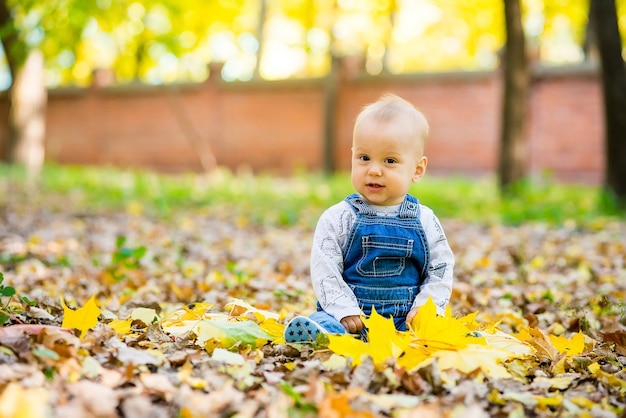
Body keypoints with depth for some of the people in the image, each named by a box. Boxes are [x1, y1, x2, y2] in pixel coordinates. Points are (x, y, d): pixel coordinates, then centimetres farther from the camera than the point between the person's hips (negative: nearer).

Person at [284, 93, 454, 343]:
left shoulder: (425, 221, 8)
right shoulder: (338, 218, 3)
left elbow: (440, 271, 10)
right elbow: (324, 270, -2)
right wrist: (344, 311, -15)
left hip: (407, 320, 2)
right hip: (351, 316, -1)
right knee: (323, 324, -33)